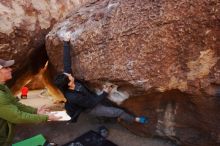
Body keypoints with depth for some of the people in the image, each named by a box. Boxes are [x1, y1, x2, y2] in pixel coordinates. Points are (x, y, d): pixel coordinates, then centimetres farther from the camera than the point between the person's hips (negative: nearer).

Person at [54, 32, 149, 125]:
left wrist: (66, 42, -22)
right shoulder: (73, 97, -41)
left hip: (92, 98, 7)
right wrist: (105, 93, -18)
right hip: (92, 108, -7)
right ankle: (135, 119, 26)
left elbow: (67, 63, -21)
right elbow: (91, 103, -28)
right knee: (119, 112, 1)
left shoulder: (67, 79, -23)